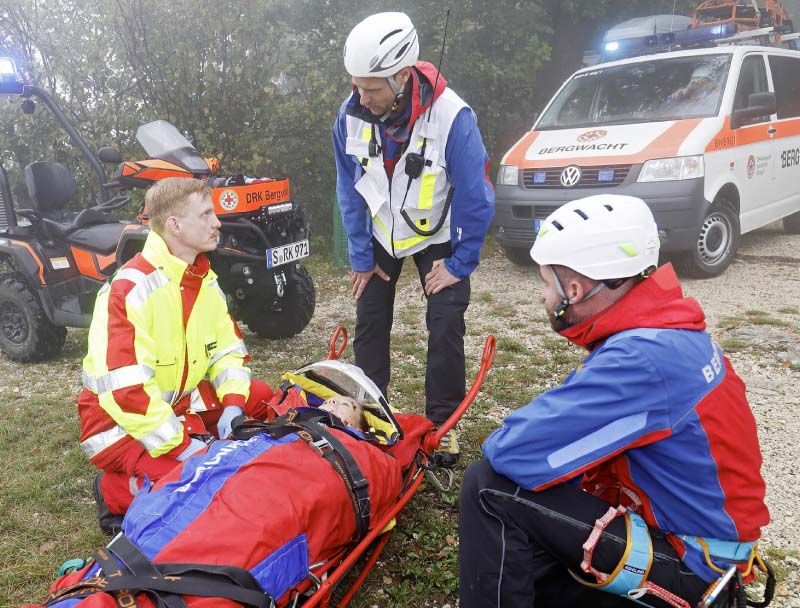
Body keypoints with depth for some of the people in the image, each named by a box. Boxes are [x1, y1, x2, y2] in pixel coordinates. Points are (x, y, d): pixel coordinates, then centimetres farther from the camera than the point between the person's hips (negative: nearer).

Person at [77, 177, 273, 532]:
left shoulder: (205, 280, 2)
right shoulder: (130, 290, -24)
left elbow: (228, 349, 3)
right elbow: (123, 389, -29)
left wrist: (232, 405, -15)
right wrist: (182, 445, -28)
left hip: (183, 401, 8)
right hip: (121, 419, -7)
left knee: (261, 398, -5)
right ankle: (115, 490, 0)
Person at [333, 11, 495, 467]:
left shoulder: (453, 117, -30)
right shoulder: (352, 115, -18)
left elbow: (476, 198, -20)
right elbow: (350, 190, -5)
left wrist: (459, 263, -15)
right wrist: (361, 257, -4)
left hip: (438, 238, -3)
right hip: (381, 236, 3)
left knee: (446, 327, -7)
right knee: (370, 323, 4)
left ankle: (443, 424, 10)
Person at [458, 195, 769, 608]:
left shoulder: (640, 358, -31)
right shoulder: (667, 330, 1)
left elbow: (514, 452, -31)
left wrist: (496, 447, -9)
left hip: (685, 564, -9)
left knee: (491, 489, -16)